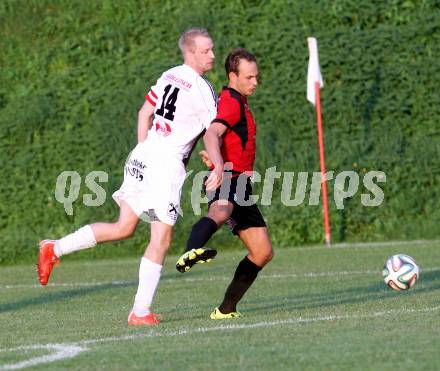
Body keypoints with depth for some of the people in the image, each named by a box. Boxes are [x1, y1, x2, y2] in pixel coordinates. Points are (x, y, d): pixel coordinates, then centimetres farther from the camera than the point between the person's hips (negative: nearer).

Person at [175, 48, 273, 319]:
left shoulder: (238, 102, 24)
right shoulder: (232, 102, -9)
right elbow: (212, 134, -28)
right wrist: (219, 164, -44)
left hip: (241, 187, 10)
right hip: (228, 180, -10)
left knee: (263, 252, 10)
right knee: (220, 213, -42)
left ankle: (227, 309, 17)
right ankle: (191, 253, -73)